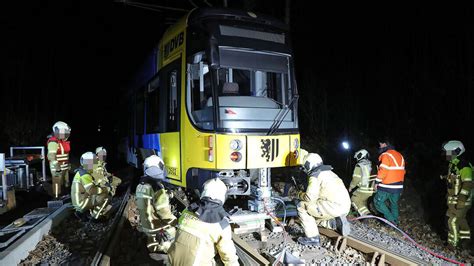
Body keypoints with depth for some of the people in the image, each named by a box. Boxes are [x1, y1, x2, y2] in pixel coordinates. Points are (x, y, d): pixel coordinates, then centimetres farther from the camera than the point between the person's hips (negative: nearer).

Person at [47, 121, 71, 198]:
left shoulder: (64, 141, 12)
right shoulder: (53, 142, -17)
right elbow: (51, 157, -22)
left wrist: (68, 165, 22)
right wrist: (55, 169, -26)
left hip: (65, 167, 9)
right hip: (58, 168, -9)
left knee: (66, 185, 18)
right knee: (57, 185, -4)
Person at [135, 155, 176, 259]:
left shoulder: (140, 186, 0)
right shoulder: (157, 188, -27)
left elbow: (139, 205, 11)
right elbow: (164, 211, -27)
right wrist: (174, 221, -12)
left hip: (146, 225, 8)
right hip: (160, 229, -8)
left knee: (152, 240, 28)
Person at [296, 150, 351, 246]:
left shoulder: (314, 176, -8)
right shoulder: (328, 172, 21)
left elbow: (310, 198, -15)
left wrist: (300, 194, 6)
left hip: (334, 206, -10)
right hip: (346, 206, 10)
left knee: (302, 207, -1)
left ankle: (312, 238, -2)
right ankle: (337, 223, 8)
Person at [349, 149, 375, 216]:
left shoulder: (359, 166, -11)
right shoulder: (371, 165, 10)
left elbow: (356, 179, -14)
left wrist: (351, 187, 1)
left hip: (363, 189, -7)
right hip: (371, 189, 7)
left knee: (354, 201, 4)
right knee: (363, 201, 26)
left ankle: (366, 214, -10)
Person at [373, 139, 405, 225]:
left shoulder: (386, 155, -12)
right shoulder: (399, 155, 14)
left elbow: (383, 170, -19)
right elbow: (402, 170, 18)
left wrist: (377, 182, -11)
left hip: (387, 186, -8)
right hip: (398, 186, 8)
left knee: (378, 201, 2)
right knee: (394, 203, 19)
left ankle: (391, 219, -5)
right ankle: (395, 221, 24)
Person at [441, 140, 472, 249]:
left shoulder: (464, 166, -20)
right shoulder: (453, 165, 10)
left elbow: (468, 184, -24)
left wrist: (461, 200, -24)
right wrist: (449, 197, 23)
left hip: (461, 201, -9)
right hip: (453, 200, 9)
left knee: (453, 221, -4)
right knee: (461, 219, 22)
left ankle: (452, 243, 8)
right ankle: (465, 239, 37)